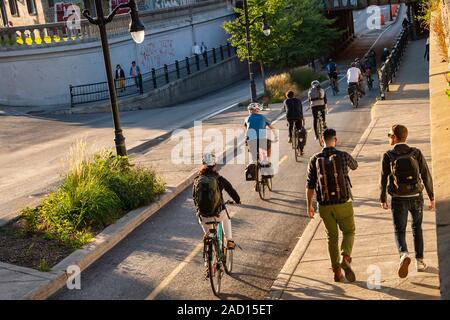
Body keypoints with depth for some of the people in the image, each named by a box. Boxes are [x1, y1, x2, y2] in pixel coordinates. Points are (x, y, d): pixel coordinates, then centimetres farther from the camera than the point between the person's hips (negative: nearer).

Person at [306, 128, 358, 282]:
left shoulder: (315, 160, -4)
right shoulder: (343, 156, -7)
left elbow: (310, 185, -2)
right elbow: (354, 165, 17)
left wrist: (309, 206, 10)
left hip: (325, 206, 2)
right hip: (343, 204, -2)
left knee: (332, 237, 17)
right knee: (349, 232, 18)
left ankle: (337, 272, 18)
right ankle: (345, 259, -8)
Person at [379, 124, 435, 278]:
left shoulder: (388, 156, -9)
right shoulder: (416, 153, -5)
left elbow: (383, 180, -6)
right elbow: (426, 176, -4)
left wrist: (383, 199, 8)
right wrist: (431, 197, 5)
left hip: (398, 199, -2)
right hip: (416, 197, 2)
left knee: (400, 231, 7)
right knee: (417, 228, 23)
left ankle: (404, 254, -22)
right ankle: (420, 261, 23)